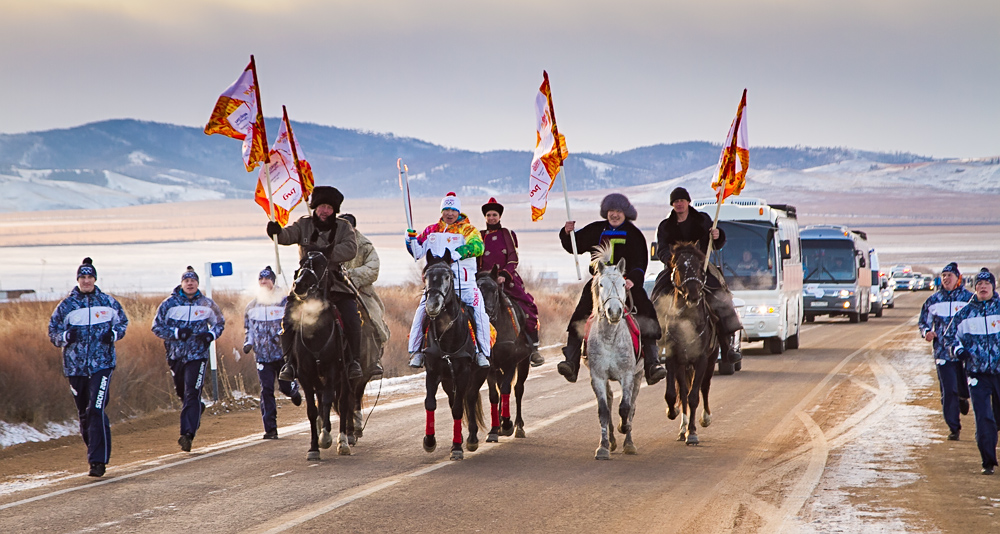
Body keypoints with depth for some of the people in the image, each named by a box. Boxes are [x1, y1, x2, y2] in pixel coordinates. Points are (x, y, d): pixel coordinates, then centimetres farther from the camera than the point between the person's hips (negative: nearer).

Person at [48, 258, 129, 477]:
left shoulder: (108, 302, 3)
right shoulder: (66, 305, 3)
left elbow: (122, 321, 16)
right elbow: (53, 332, 7)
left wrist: (114, 334, -5)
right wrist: (66, 336, -15)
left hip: (102, 363, -2)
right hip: (75, 366, 2)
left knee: (96, 410, -15)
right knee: (84, 414, 10)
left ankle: (98, 460, -14)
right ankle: (95, 452, 30)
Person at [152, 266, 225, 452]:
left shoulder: (207, 304, 3)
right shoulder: (170, 304, -1)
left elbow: (219, 322, 16)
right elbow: (157, 326, 0)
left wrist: (211, 334, -5)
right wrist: (176, 333, -16)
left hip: (197, 355, -2)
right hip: (176, 355, 2)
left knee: (192, 395, -13)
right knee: (182, 393, 15)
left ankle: (187, 434, -17)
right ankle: (198, 409, 47)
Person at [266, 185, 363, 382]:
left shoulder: (344, 227, 4)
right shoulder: (304, 225, 6)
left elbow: (350, 249, -12)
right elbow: (288, 235, -12)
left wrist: (327, 254, -25)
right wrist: (277, 232, -36)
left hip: (336, 283, 0)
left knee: (352, 319, -15)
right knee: (289, 319, -15)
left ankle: (353, 360, -1)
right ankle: (290, 361, -6)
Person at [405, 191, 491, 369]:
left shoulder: (467, 230, 5)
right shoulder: (431, 231, 15)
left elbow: (477, 246, -15)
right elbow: (417, 253, 18)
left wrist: (457, 254, -30)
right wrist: (411, 239, -3)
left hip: (464, 282, -2)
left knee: (480, 312, -16)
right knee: (422, 311, -15)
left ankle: (483, 352, -6)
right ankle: (416, 351, -7)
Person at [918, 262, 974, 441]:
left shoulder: (969, 298, 2)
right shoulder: (933, 300, 7)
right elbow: (923, 322, 17)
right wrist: (926, 332, -5)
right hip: (943, 352, 1)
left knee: (966, 389, 1)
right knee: (948, 392, -4)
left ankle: (963, 399, 40)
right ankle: (954, 428, 6)